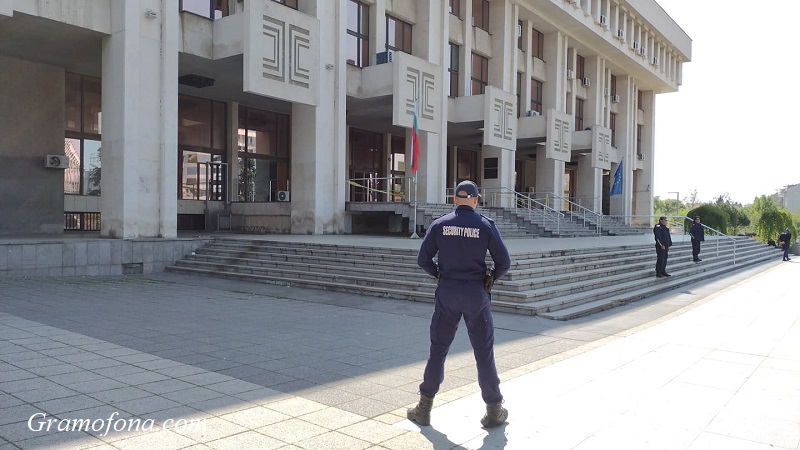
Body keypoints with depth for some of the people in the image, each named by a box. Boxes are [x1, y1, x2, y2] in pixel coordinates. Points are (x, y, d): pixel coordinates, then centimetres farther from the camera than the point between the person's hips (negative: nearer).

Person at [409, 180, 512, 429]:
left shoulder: (440, 224, -2)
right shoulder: (486, 225, -5)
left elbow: (423, 259, -3)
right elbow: (504, 262, -6)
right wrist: (491, 278, 10)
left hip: (447, 292, 1)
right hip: (476, 293, -1)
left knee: (438, 350, 10)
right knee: (484, 352, 8)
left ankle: (424, 408, 17)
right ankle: (494, 410, 17)